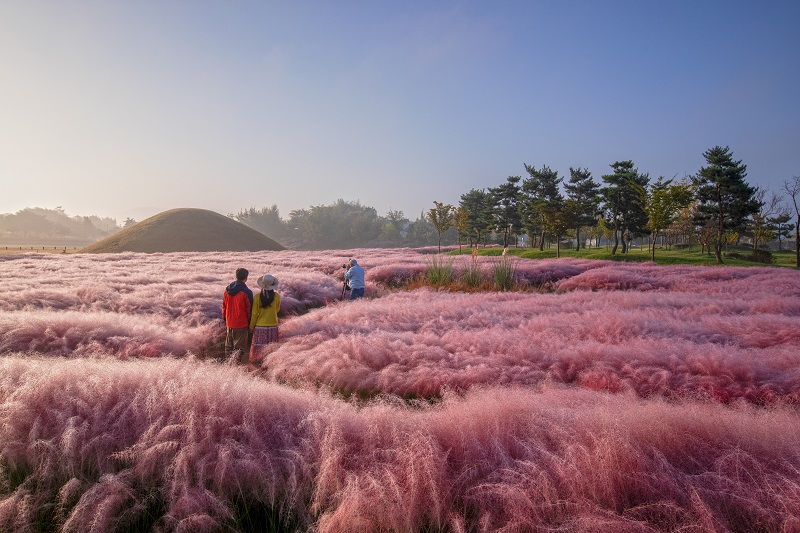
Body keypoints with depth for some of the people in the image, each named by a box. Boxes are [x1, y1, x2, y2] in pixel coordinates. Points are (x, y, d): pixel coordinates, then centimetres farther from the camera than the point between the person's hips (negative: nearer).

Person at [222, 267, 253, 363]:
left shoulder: (227, 290, 1)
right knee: (240, 347, 4)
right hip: (242, 324, -5)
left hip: (229, 323, 5)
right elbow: (249, 309, -11)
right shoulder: (246, 292, -17)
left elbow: (224, 307, 10)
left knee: (229, 346, 18)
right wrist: (250, 323, 1)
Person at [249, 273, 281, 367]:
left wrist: (251, 327, 5)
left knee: (259, 345, 9)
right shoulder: (277, 296, -9)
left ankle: (257, 362, 17)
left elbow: (254, 314, -7)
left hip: (260, 326, -1)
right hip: (273, 326, 1)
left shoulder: (257, 297, -13)